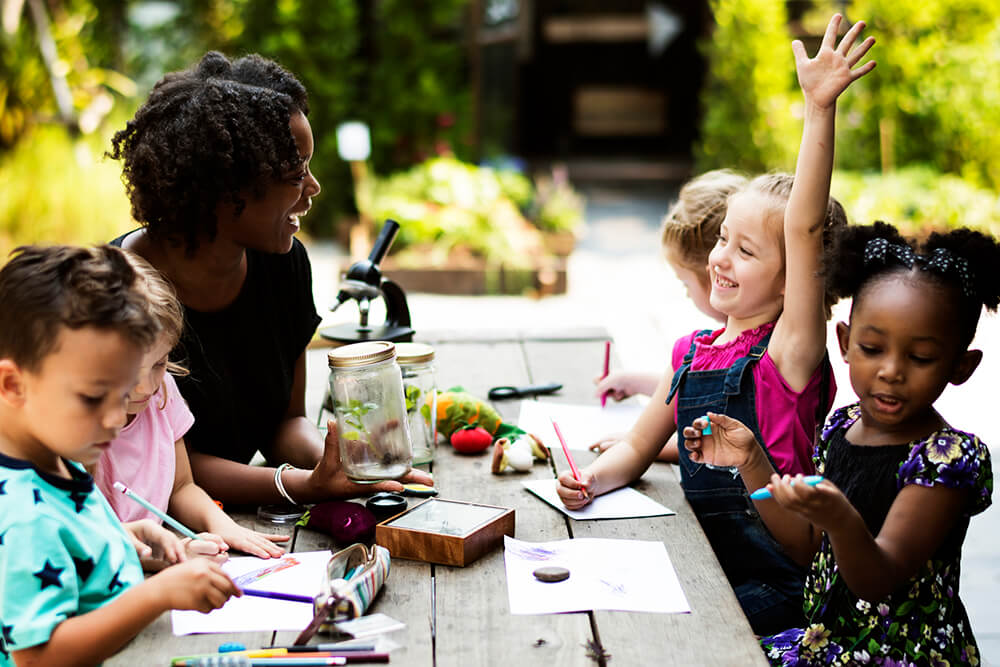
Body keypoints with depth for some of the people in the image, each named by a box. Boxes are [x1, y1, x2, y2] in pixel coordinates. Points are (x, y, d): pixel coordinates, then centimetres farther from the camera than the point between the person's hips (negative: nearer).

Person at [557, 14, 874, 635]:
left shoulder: (791, 351, -12)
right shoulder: (692, 350, 7)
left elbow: (805, 229, -27)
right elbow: (638, 448, 16)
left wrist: (821, 109, -36)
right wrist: (593, 479, -5)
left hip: (772, 583, -6)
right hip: (700, 560, 7)